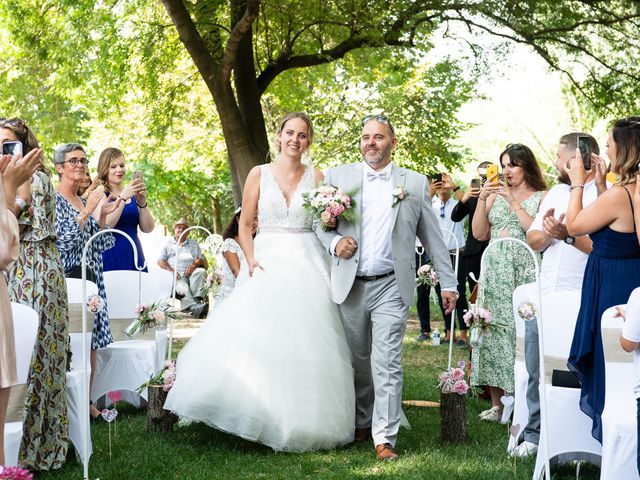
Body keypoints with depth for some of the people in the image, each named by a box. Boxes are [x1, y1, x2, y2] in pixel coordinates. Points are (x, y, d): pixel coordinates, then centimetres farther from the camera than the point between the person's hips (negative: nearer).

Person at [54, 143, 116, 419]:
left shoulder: (87, 201, 16)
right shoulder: (52, 199, -6)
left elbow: (100, 244, 16)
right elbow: (63, 241, -16)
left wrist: (102, 216, 2)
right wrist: (87, 212, -14)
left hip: (89, 278, 7)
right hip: (65, 277, -7)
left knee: (91, 341, 7)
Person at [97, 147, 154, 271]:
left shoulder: (132, 194, 11)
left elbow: (147, 229, 5)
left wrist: (142, 203, -11)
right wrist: (122, 198, -20)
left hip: (134, 257, 4)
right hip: (110, 259, -4)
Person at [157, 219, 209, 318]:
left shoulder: (194, 244, 31)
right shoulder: (168, 244, 26)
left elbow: (202, 260, 21)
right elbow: (160, 261, 14)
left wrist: (195, 264, -4)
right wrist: (171, 270, -6)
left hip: (191, 273, 2)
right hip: (177, 275, -2)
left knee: (201, 272, -35)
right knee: (183, 288, -36)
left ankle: (199, 299, -49)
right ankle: (195, 308, -60)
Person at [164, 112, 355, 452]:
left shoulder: (316, 177, 8)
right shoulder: (259, 174, 5)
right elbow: (244, 224, 6)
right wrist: (250, 260, -7)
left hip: (307, 266, 1)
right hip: (268, 263, -1)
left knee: (304, 344, -2)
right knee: (256, 338, -12)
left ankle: (302, 420, 8)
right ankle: (262, 412, -3)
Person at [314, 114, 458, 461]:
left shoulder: (415, 183, 5)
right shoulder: (337, 177, 6)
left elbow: (432, 237, 7)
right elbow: (318, 224, 10)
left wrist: (447, 283, 5)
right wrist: (334, 242, -11)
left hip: (390, 287, -2)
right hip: (349, 286, 2)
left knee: (387, 364, -8)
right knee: (357, 362, 12)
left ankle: (384, 437, -4)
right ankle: (361, 422, 29)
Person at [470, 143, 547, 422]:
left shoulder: (541, 197, 4)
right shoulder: (495, 195, 15)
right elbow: (479, 234, 9)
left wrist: (514, 203, -10)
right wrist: (481, 200, -2)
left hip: (524, 273, -3)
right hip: (494, 272, 4)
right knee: (493, 330, -1)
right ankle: (497, 404, 3)